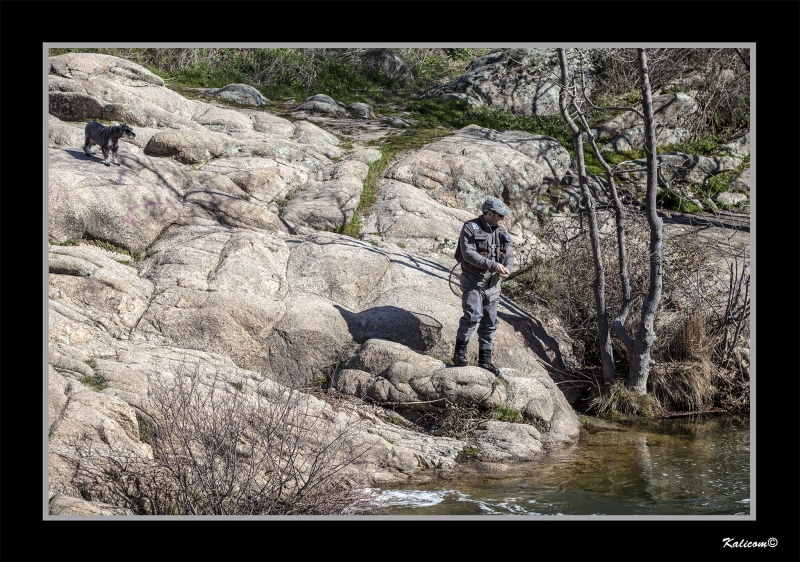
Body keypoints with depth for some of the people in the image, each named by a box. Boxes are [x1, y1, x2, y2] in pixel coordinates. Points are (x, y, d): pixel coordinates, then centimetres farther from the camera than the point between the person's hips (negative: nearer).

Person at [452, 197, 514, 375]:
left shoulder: (501, 233, 9)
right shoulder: (470, 228, -10)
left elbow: (509, 255, 10)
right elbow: (469, 254, -20)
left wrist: (507, 268, -13)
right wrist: (493, 265, -26)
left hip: (492, 283, 6)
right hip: (473, 280, -6)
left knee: (490, 322, 8)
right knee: (473, 315, -22)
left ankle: (485, 359, 17)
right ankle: (460, 352, -8)